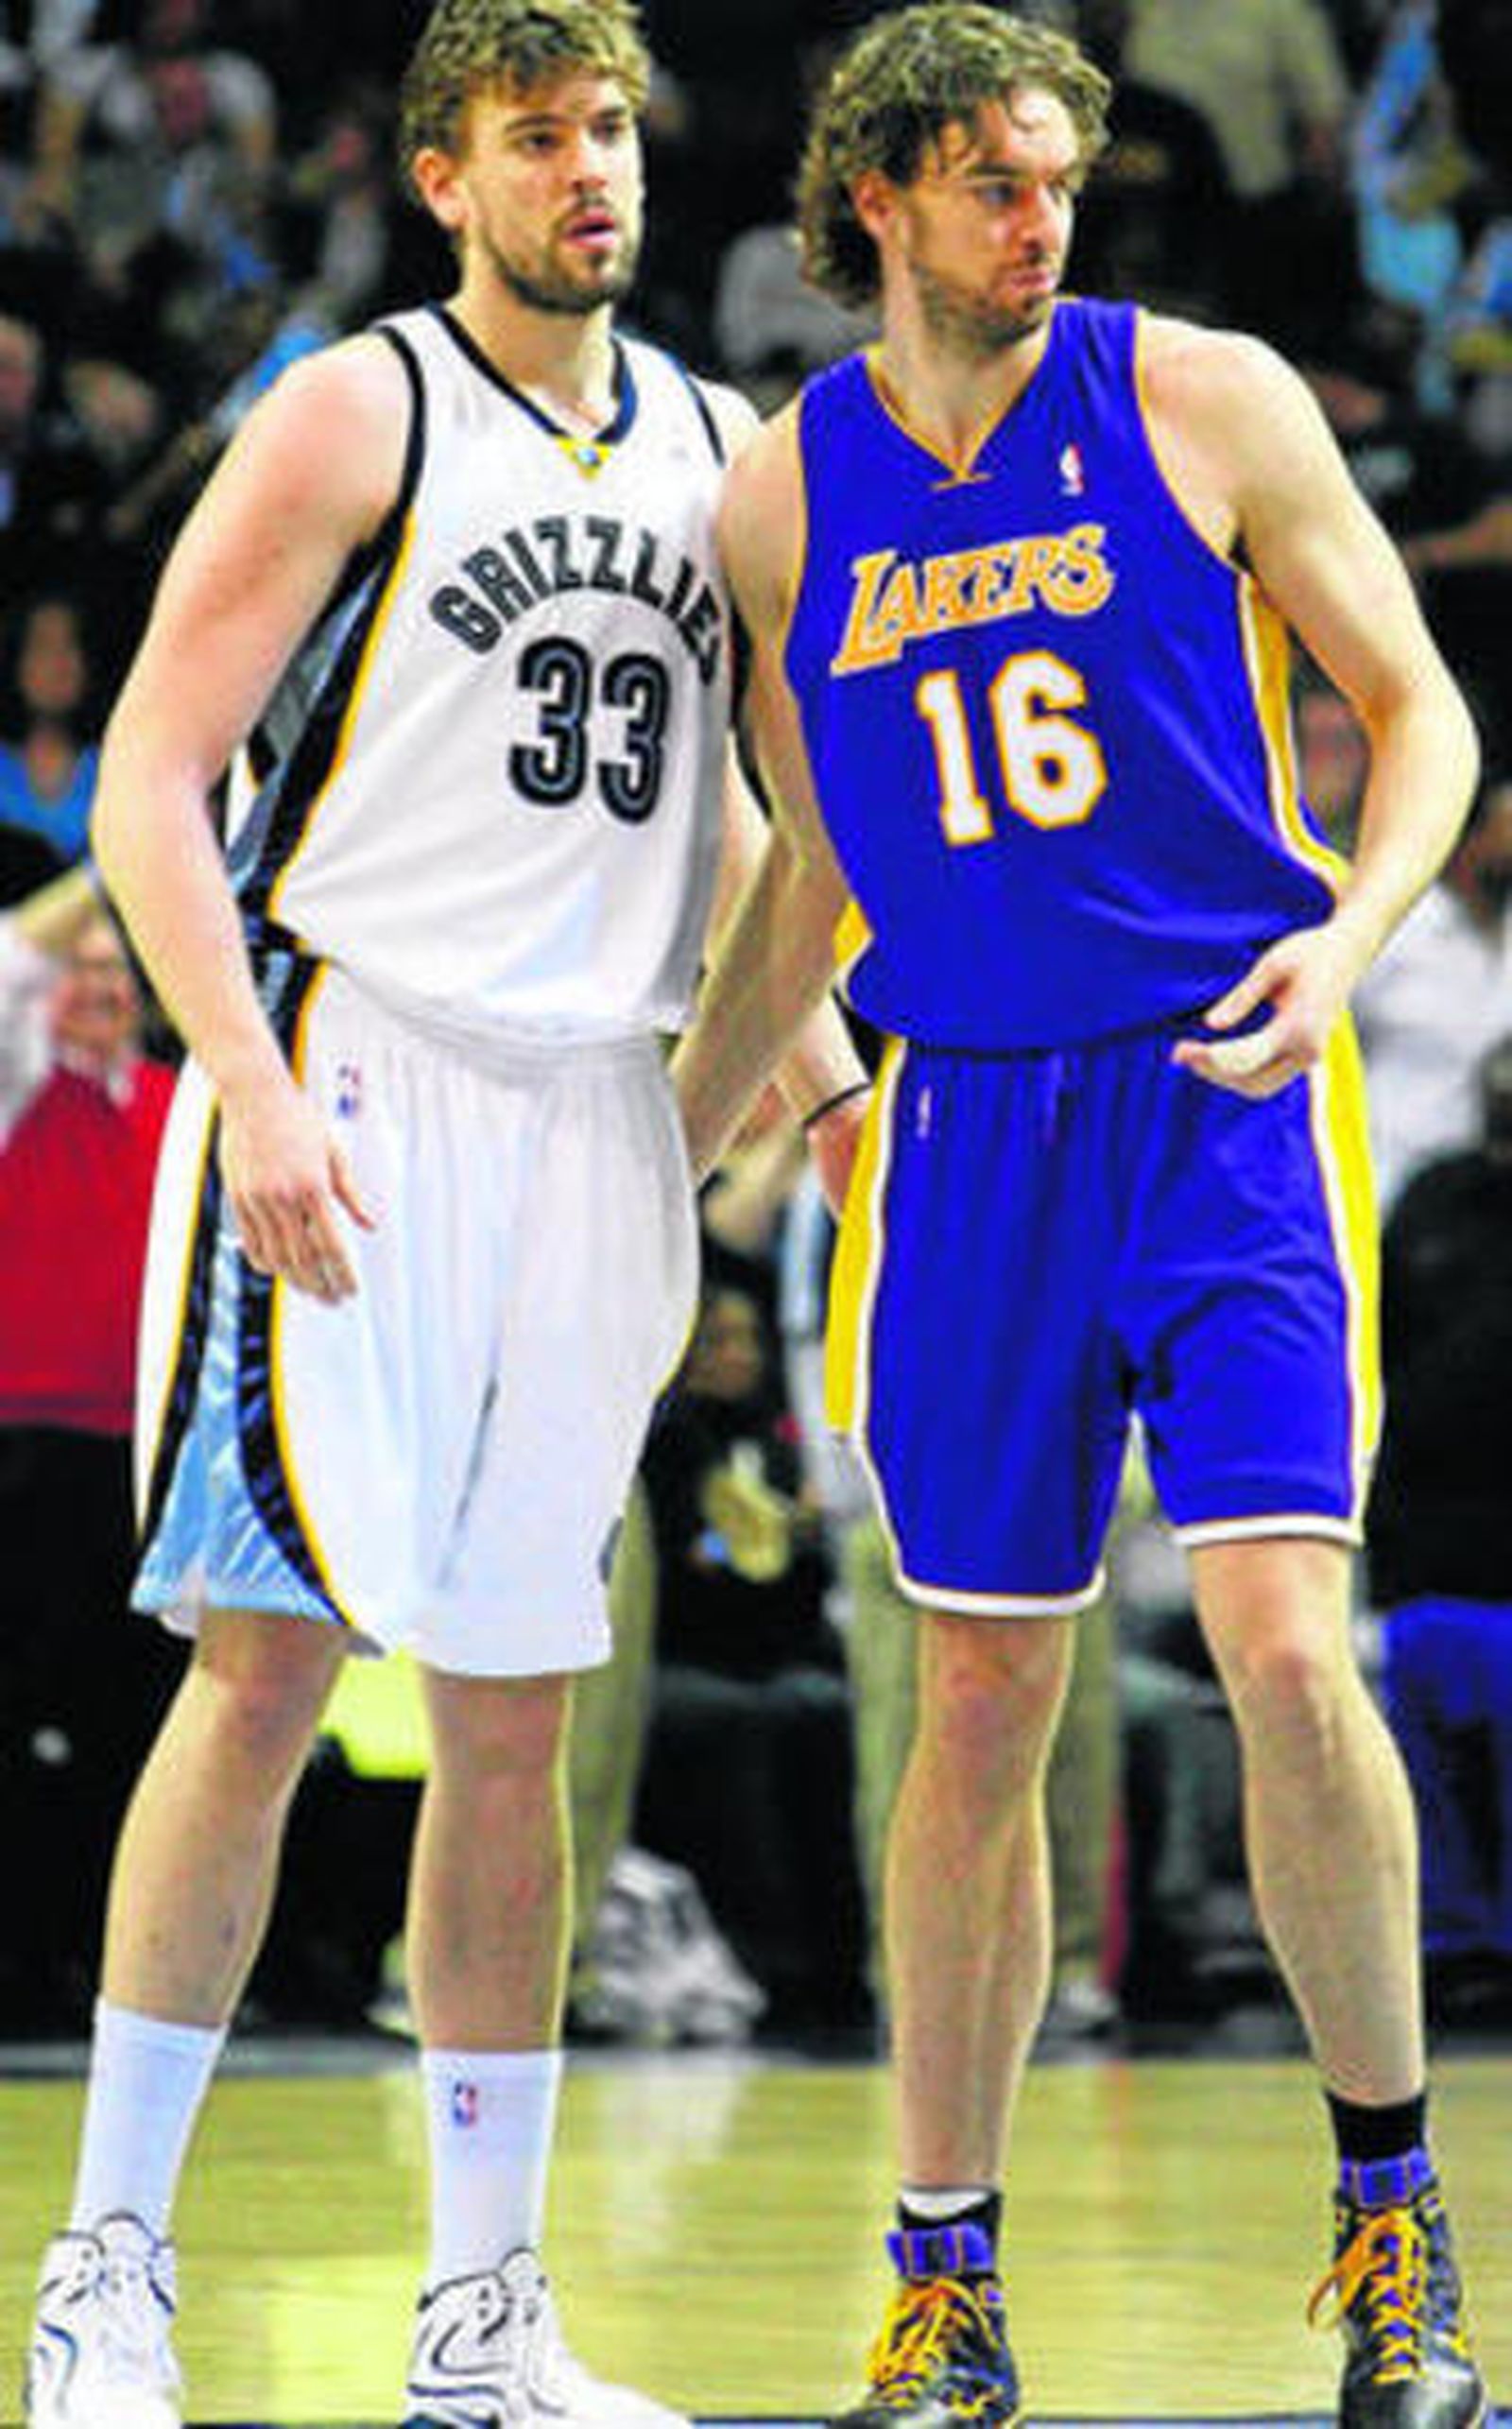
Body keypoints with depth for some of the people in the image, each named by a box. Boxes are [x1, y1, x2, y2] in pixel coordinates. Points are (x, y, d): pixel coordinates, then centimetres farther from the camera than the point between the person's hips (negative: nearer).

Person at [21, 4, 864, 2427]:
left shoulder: (711, 450, 14)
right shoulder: (357, 417, -3)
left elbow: (761, 808, 25)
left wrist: (822, 1061, 11)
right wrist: (257, 1091, -20)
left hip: (589, 1114, 6)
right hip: (347, 1084, -6)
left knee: (516, 1715, 7)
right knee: (271, 1655, -11)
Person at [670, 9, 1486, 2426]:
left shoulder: (1205, 403, -2)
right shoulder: (784, 499, 7)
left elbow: (1421, 713, 3)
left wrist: (1351, 931, -16)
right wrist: (653, 1171, 17)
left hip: (1227, 1094, -3)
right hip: (970, 1121, 3)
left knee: (1287, 1655, -15)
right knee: (981, 1706, 4)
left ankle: (1394, 2220, 2)